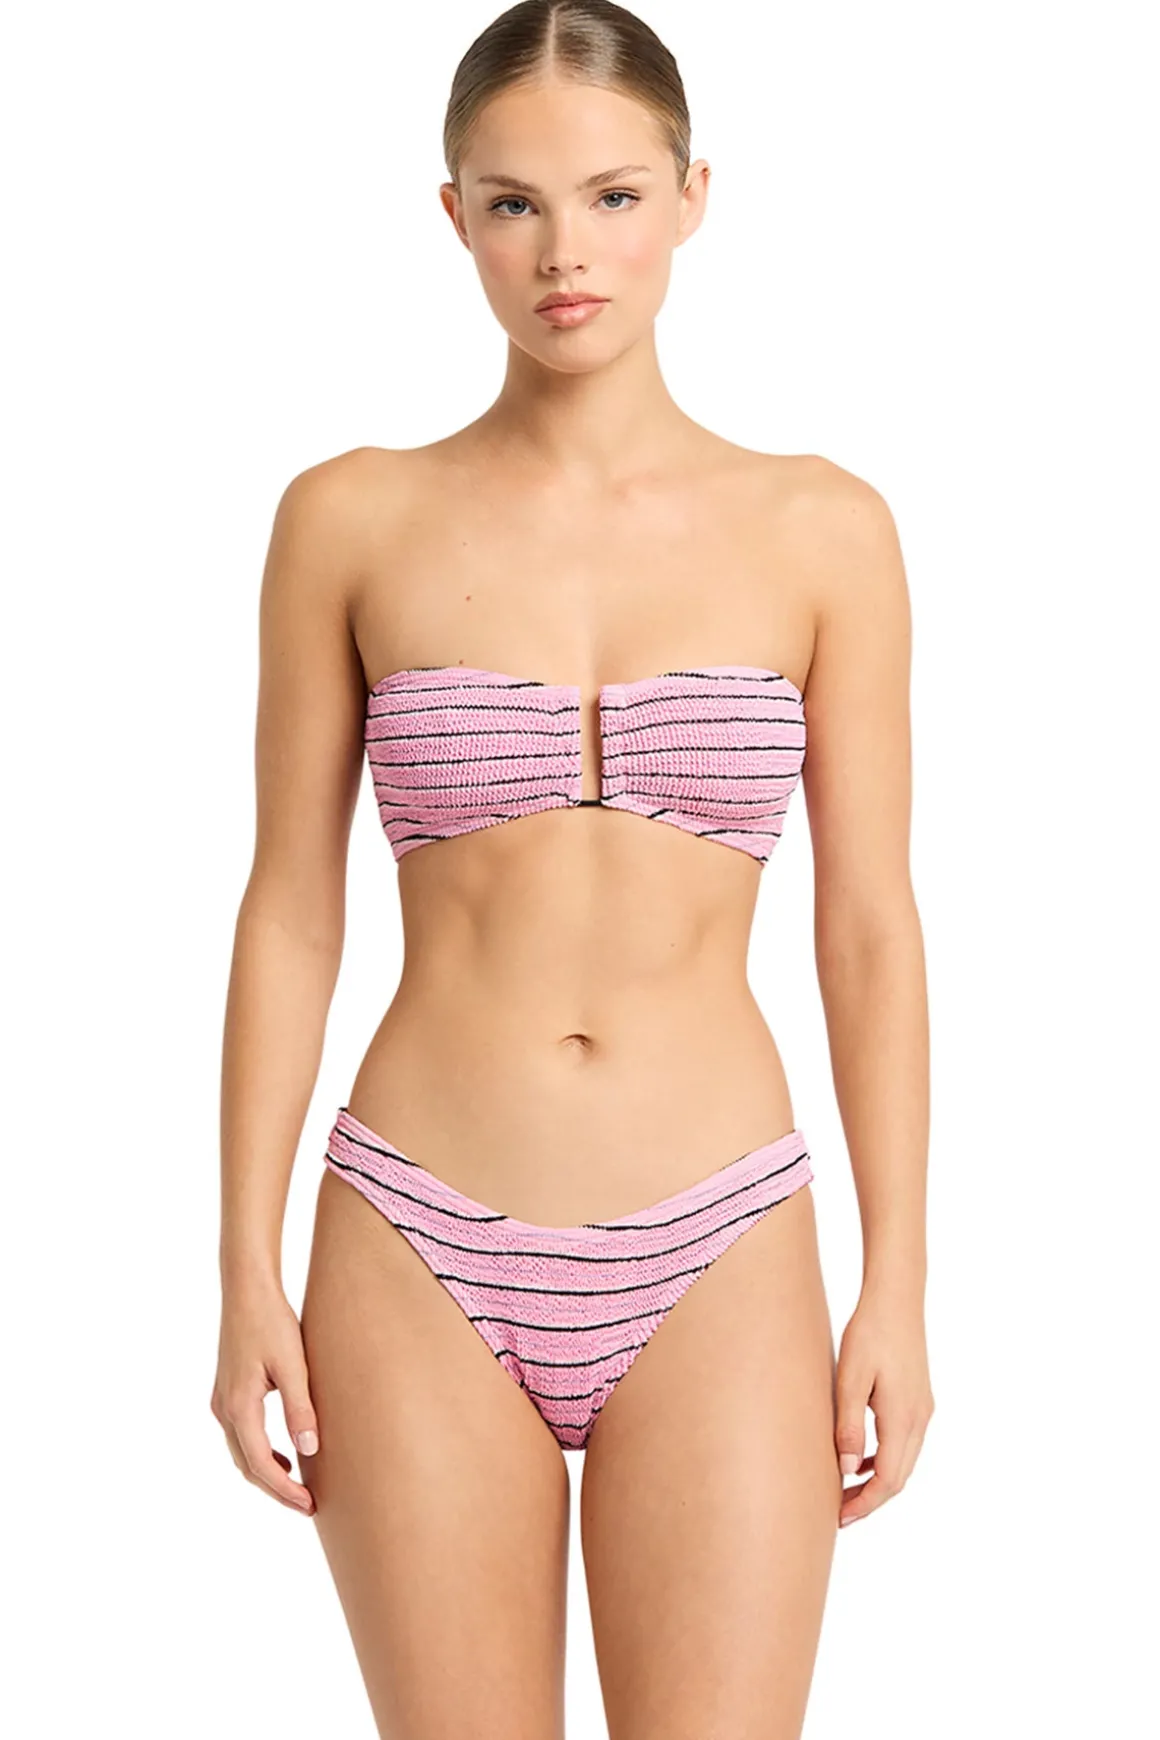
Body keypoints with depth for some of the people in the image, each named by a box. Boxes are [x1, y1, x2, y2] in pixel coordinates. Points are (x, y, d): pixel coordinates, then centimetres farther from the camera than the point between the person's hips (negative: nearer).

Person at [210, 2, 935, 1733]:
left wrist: (898, 1286, 0)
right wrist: (249, 1268, 1)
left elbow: (868, 928, 3)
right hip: (423, 1258, 0)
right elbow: (291, 909, 4)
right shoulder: (353, 520, 1)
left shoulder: (821, 532, 1)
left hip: (715, 1262, 0)